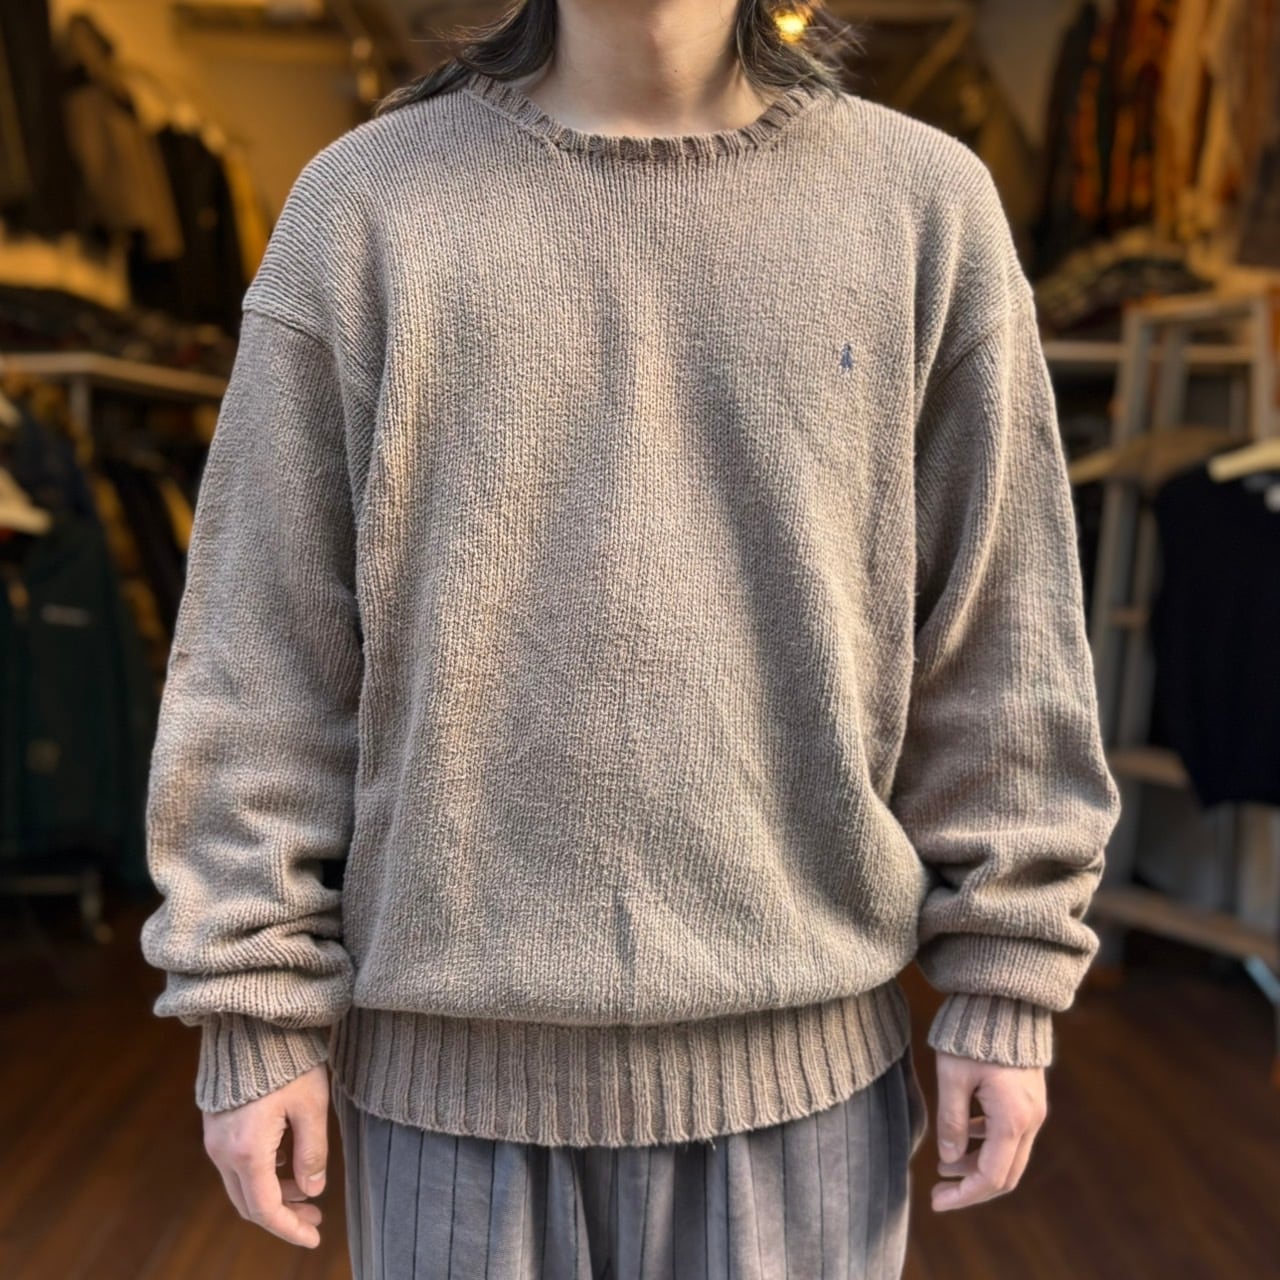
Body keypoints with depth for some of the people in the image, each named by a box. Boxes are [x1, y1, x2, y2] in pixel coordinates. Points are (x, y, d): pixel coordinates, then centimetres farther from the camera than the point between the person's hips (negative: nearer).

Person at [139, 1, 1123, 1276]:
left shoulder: (922, 201, 0)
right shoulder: (366, 206, -2)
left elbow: (994, 631, 1)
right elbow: (266, 643, -2)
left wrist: (1006, 989, 1)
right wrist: (256, 1009, -3)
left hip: (793, 1040, 1)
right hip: (458, 1040, 0)